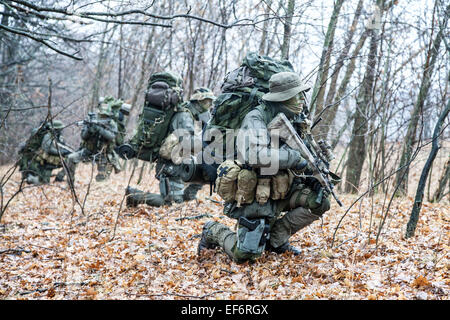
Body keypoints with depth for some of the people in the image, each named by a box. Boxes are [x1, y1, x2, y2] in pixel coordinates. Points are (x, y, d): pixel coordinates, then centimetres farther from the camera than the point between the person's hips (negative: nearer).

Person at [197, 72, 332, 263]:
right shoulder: (256, 118, -16)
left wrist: (309, 178, 0)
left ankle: (277, 238, 5)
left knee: (319, 200, -10)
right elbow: (256, 154, -34)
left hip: (279, 190, 8)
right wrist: (295, 157, -26)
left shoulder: (290, 121, 9)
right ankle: (213, 232, 16)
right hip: (255, 198, -7)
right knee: (246, 255, -14)